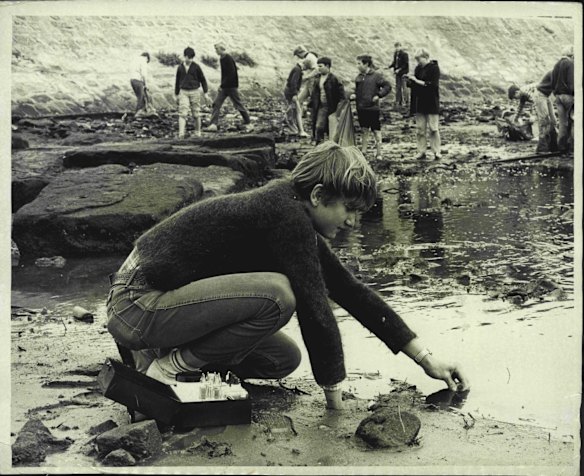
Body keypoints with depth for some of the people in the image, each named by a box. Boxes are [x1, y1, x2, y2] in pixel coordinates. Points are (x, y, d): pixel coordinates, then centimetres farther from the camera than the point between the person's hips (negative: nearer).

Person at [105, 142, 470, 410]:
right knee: (277, 294, -27)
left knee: (285, 359, 11)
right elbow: (316, 311, -23)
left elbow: (354, 293, 10)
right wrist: (335, 400, -13)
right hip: (136, 302, -10)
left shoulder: (299, 222, 8)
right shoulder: (286, 214, -21)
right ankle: (168, 369, -12)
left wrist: (426, 358, 11)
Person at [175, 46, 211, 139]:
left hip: (194, 92, -1)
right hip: (183, 92, 1)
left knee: (196, 114, 6)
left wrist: (206, 93, 3)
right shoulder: (180, 67, 5)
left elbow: (203, 80, 5)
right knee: (182, 113, -13)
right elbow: (177, 81, 15)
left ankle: (198, 133, 22)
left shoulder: (196, 67, -1)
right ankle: (181, 134, -21)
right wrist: (177, 95, 17)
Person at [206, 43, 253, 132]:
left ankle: (247, 124, 14)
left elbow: (231, 74, -23)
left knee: (238, 105, 2)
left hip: (231, 86, -9)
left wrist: (222, 86, -22)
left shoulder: (229, 59, -18)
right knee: (216, 104, -2)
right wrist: (222, 85, 13)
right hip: (224, 87, 9)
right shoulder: (222, 59, 11)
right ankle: (214, 125, -4)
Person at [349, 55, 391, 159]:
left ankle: (378, 153, 8)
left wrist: (378, 95, -14)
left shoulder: (376, 76, -7)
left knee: (376, 131, 2)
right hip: (361, 108, 5)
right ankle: (363, 152, 20)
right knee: (364, 130, 13)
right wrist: (353, 96, 2)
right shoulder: (359, 77, 9)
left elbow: (387, 87, -6)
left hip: (372, 107, -5)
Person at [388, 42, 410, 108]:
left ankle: (405, 101, 3)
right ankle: (398, 102, 16)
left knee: (403, 87, -3)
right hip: (397, 73, 7)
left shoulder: (404, 54, -13)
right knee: (398, 87, 9)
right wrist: (389, 67, 3)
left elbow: (406, 64, -16)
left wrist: (399, 69, -21)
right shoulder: (396, 53, 9)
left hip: (403, 72, -7)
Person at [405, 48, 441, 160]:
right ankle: (421, 152, 12)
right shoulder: (418, 68, 10)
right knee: (420, 129, 7)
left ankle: (436, 152, 4)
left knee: (433, 129, -2)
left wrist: (416, 80, -16)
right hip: (419, 103, 6)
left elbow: (432, 85, -18)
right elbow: (414, 85, 15)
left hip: (431, 104, -6)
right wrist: (410, 79, -6)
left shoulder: (434, 68, -9)